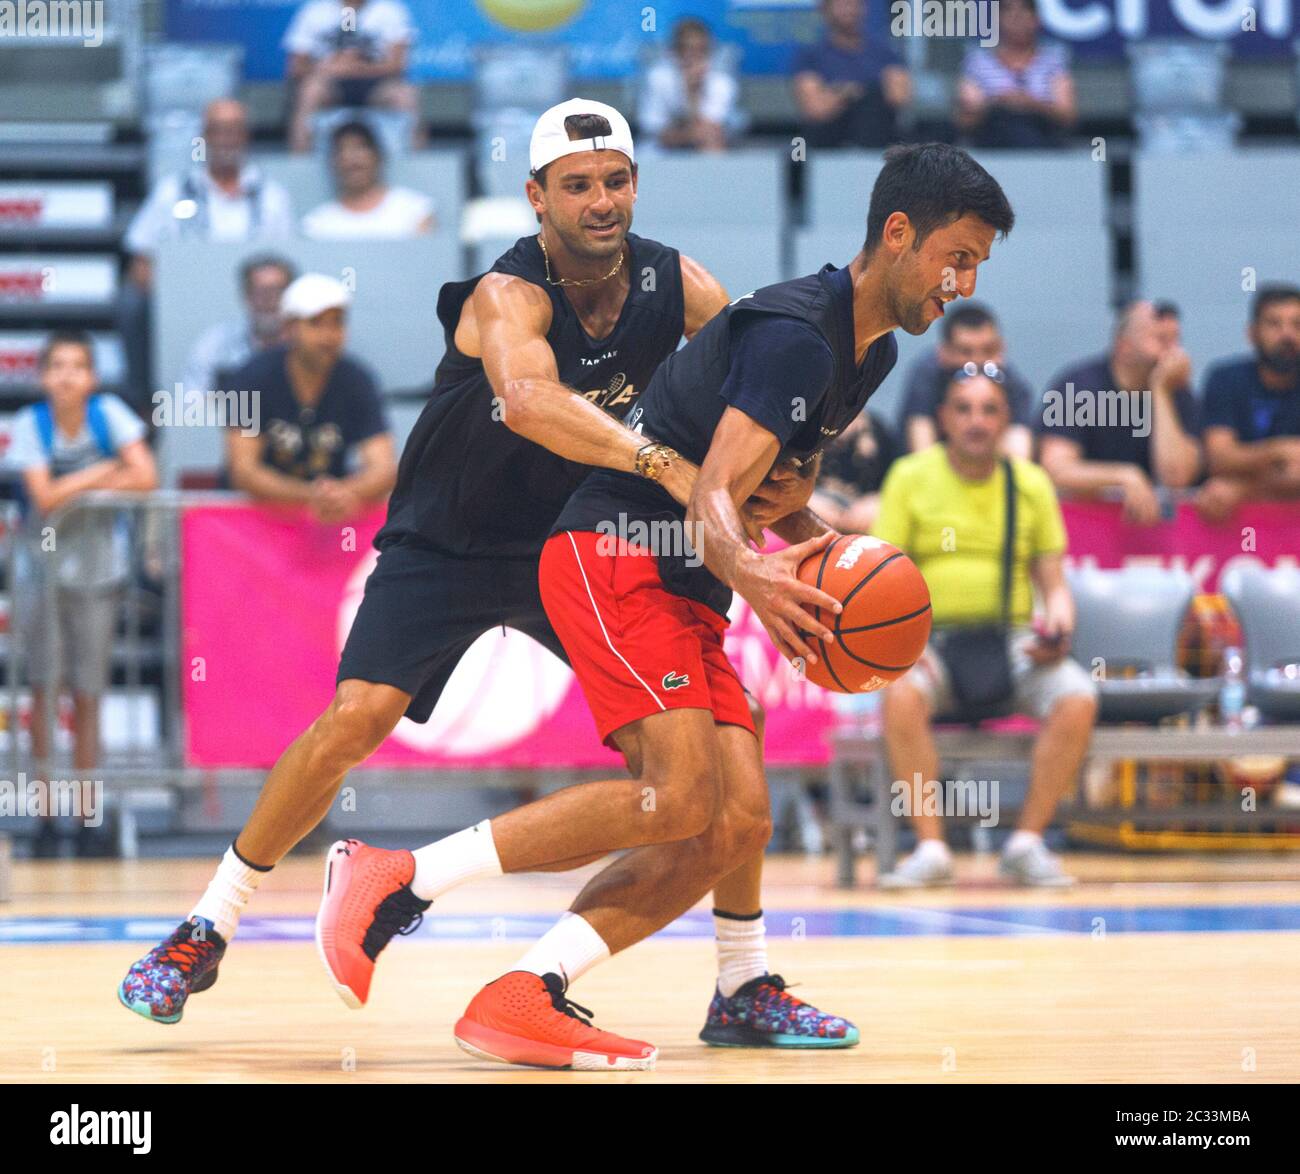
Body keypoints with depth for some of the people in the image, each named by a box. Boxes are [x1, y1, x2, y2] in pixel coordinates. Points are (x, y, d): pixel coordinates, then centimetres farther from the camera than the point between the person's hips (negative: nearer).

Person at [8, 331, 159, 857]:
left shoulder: (108, 413, -6)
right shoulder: (30, 424, -9)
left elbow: (145, 478, -14)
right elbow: (45, 497, -18)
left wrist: (75, 486, -13)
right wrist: (101, 473, -12)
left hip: (96, 569, 1)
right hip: (42, 568, -1)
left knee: (87, 694, 4)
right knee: (45, 688, -2)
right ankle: (46, 815, 3)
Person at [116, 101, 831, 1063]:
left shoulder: (675, 287, -12)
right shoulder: (509, 295, -28)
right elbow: (528, 399, -50)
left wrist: (787, 485, -34)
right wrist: (664, 466, -63)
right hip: (446, 544, -4)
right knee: (359, 715, -19)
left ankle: (745, 979, 4)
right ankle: (207, 931, -3)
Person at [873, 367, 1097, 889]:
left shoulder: (1031, 483, 9)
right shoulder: (911, 478, 4)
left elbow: (1053, 582, 12)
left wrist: (1057, 628, -10)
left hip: (1014, 640, 2)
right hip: (933, 636, -2)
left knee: (1077, 698, -29)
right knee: (901, 695, -36)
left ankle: (1027, 842, -18)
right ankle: (930, 848, -28)